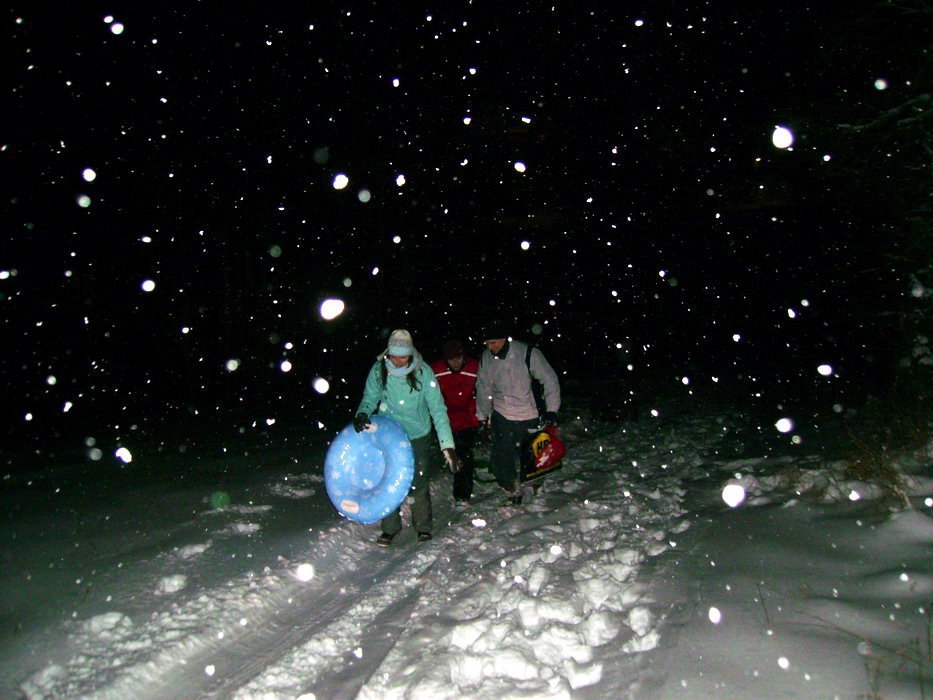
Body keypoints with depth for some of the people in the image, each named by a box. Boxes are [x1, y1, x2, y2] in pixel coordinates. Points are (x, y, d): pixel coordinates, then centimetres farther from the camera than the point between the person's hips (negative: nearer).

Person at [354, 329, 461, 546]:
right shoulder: (378, 370, -14)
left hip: (418, 437, -2)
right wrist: (362, 414, -27)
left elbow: (438, 409, -22)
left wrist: (447, 445, -29)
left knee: (419, 484, 8)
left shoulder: (423, 372, -21)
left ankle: (423, 527, 32)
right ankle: (390, 528, 31)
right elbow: (370, 398, -3)